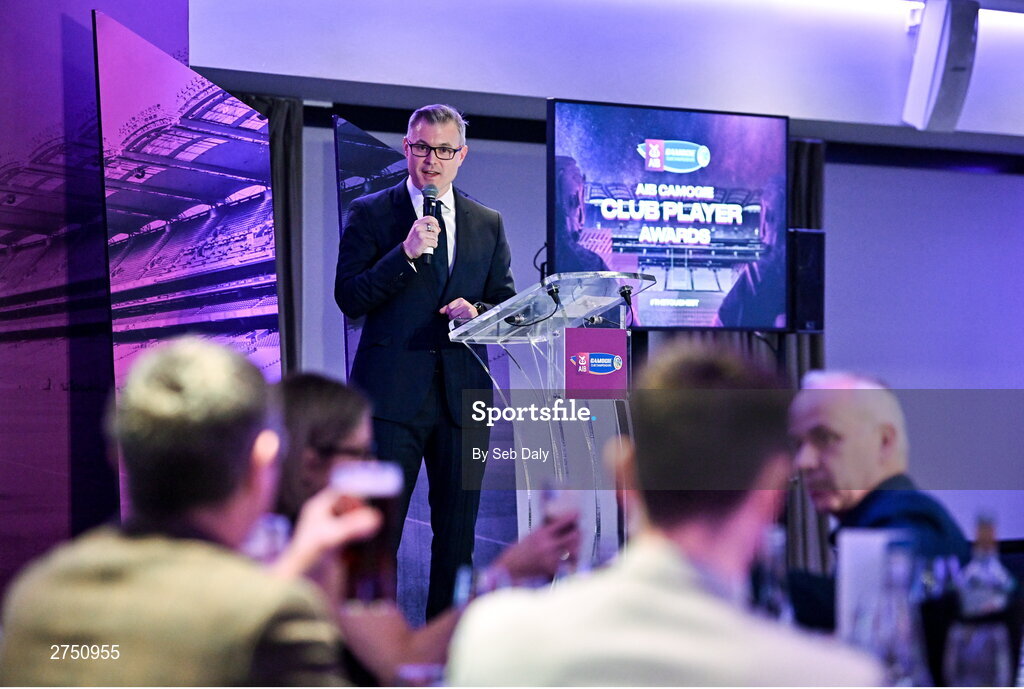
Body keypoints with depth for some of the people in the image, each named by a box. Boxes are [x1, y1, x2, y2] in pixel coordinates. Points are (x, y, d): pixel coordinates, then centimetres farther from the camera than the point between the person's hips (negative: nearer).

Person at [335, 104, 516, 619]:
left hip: (463, 395, 4)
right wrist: (406, 254, -16)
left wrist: (477, 312, -5)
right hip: (392, 394, -4)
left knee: (458, 530, 8)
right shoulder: (371, 214, 4)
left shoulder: (487, 224, 15)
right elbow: (349, 299, -5)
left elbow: (507, 305, 17)